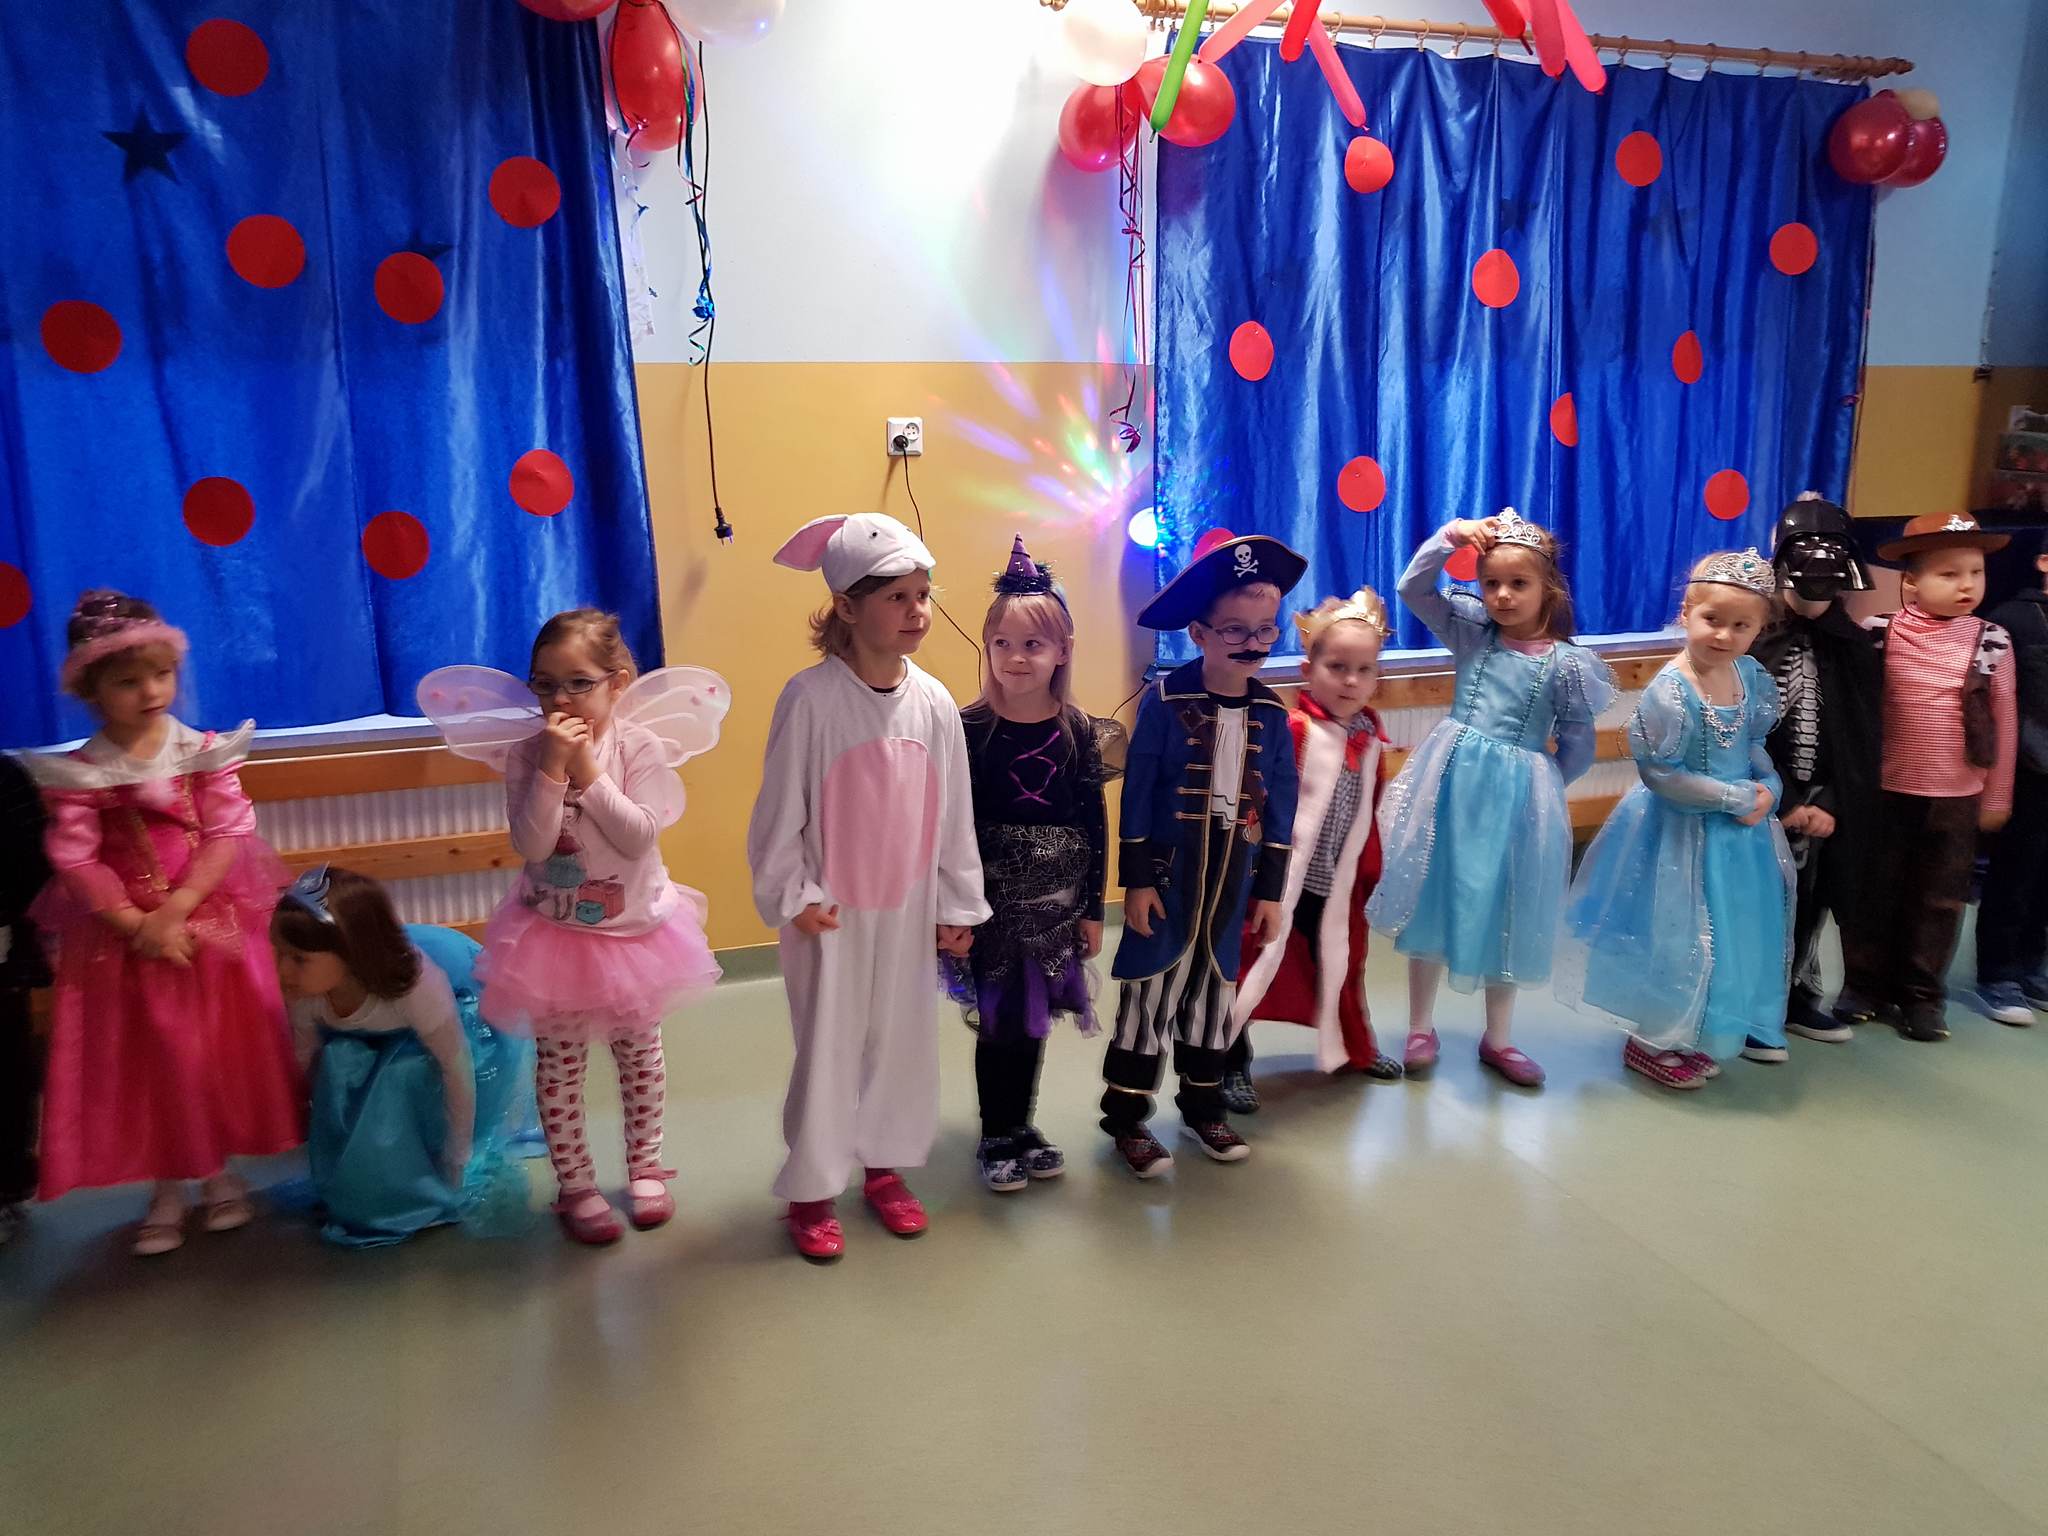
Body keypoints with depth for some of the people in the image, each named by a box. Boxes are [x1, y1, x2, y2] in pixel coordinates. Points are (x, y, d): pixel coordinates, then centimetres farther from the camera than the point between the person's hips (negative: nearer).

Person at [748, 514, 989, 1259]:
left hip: (908, 910, 4)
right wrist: (792, 896, -9)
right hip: (831, 913, -4)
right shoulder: (810, 697, -16)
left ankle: (885, 1167, 35)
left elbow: (954, 813, 3)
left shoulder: (934, 703, -4)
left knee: (903, 1042, 15)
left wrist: (957, 904, 6)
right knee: (827, 1049, 7)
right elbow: (779, 810, -10)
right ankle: (812, 1190, 25)